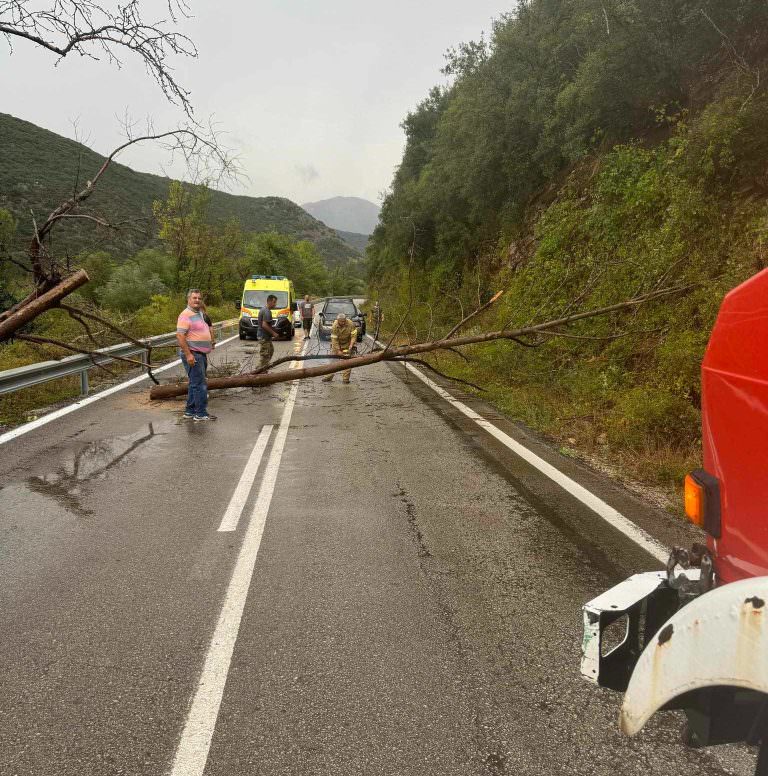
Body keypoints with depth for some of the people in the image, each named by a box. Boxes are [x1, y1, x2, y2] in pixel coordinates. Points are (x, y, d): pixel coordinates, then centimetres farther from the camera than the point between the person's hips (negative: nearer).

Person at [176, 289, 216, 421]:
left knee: (195, 384, 15)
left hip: (201, 354, 10)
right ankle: (201, 413, -4)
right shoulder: (186, 315, -14)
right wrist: (188, 354, -25)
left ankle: (190, 411, 24)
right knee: (200, 384, -9)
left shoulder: (200, 314, 16)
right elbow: (180, 336, -21)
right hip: (192, 354, -10)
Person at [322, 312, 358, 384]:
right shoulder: (334, 327, -24)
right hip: (337, 344, 1)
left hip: (348, 344, -1)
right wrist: (338, 350, -23)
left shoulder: (351, 324, -23)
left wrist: (351, 346, -27)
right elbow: (334, 340, -21)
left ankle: (345, 378, -2)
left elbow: (354, 336, -18)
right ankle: (328, 377, 10)